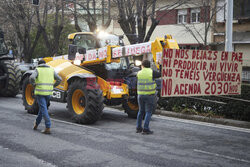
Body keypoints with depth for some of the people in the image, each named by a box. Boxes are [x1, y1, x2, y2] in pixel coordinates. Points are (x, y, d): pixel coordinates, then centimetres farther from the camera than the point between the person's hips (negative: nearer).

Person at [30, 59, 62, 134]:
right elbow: (59, 79, 6)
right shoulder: (51, 70, 11)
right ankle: (36, 124, 36)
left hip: (40, 92, -4)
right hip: (48, 92, 4)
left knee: (44, 109, -6)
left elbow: (32, 78, -19)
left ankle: (48, 128, -12)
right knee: (42, 108, 21)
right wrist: (52, 86, 12)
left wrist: (34, 84, -1)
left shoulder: (37, 70, 0)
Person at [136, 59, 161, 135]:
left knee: (141, 111, 17)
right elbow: (160, 74, 2)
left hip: (140, 95, 4)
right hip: (150, 95, -4)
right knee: (148, 112, 2)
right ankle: (145, 129, -2)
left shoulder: (139, 73, 1)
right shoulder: (152, 72, -8)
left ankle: (138, 128, 21)